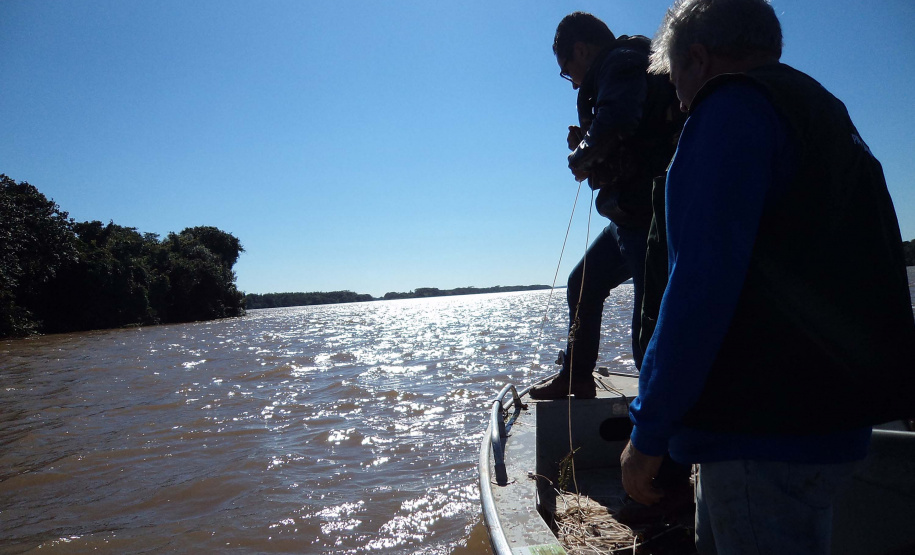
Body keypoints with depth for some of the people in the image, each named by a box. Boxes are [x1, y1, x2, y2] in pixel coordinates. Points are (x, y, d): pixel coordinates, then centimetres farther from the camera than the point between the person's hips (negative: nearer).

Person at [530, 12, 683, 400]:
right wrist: (588, 144, 8)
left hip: (647, 217, -11)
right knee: (582, 285, 22)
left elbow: (616, 121, -31)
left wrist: (582, 156, -13)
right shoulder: (625, 68, 23)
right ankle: (576, 380, 35)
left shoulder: (621, 64, -8)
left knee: (650, 327, -8)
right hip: (632, 217, 11)